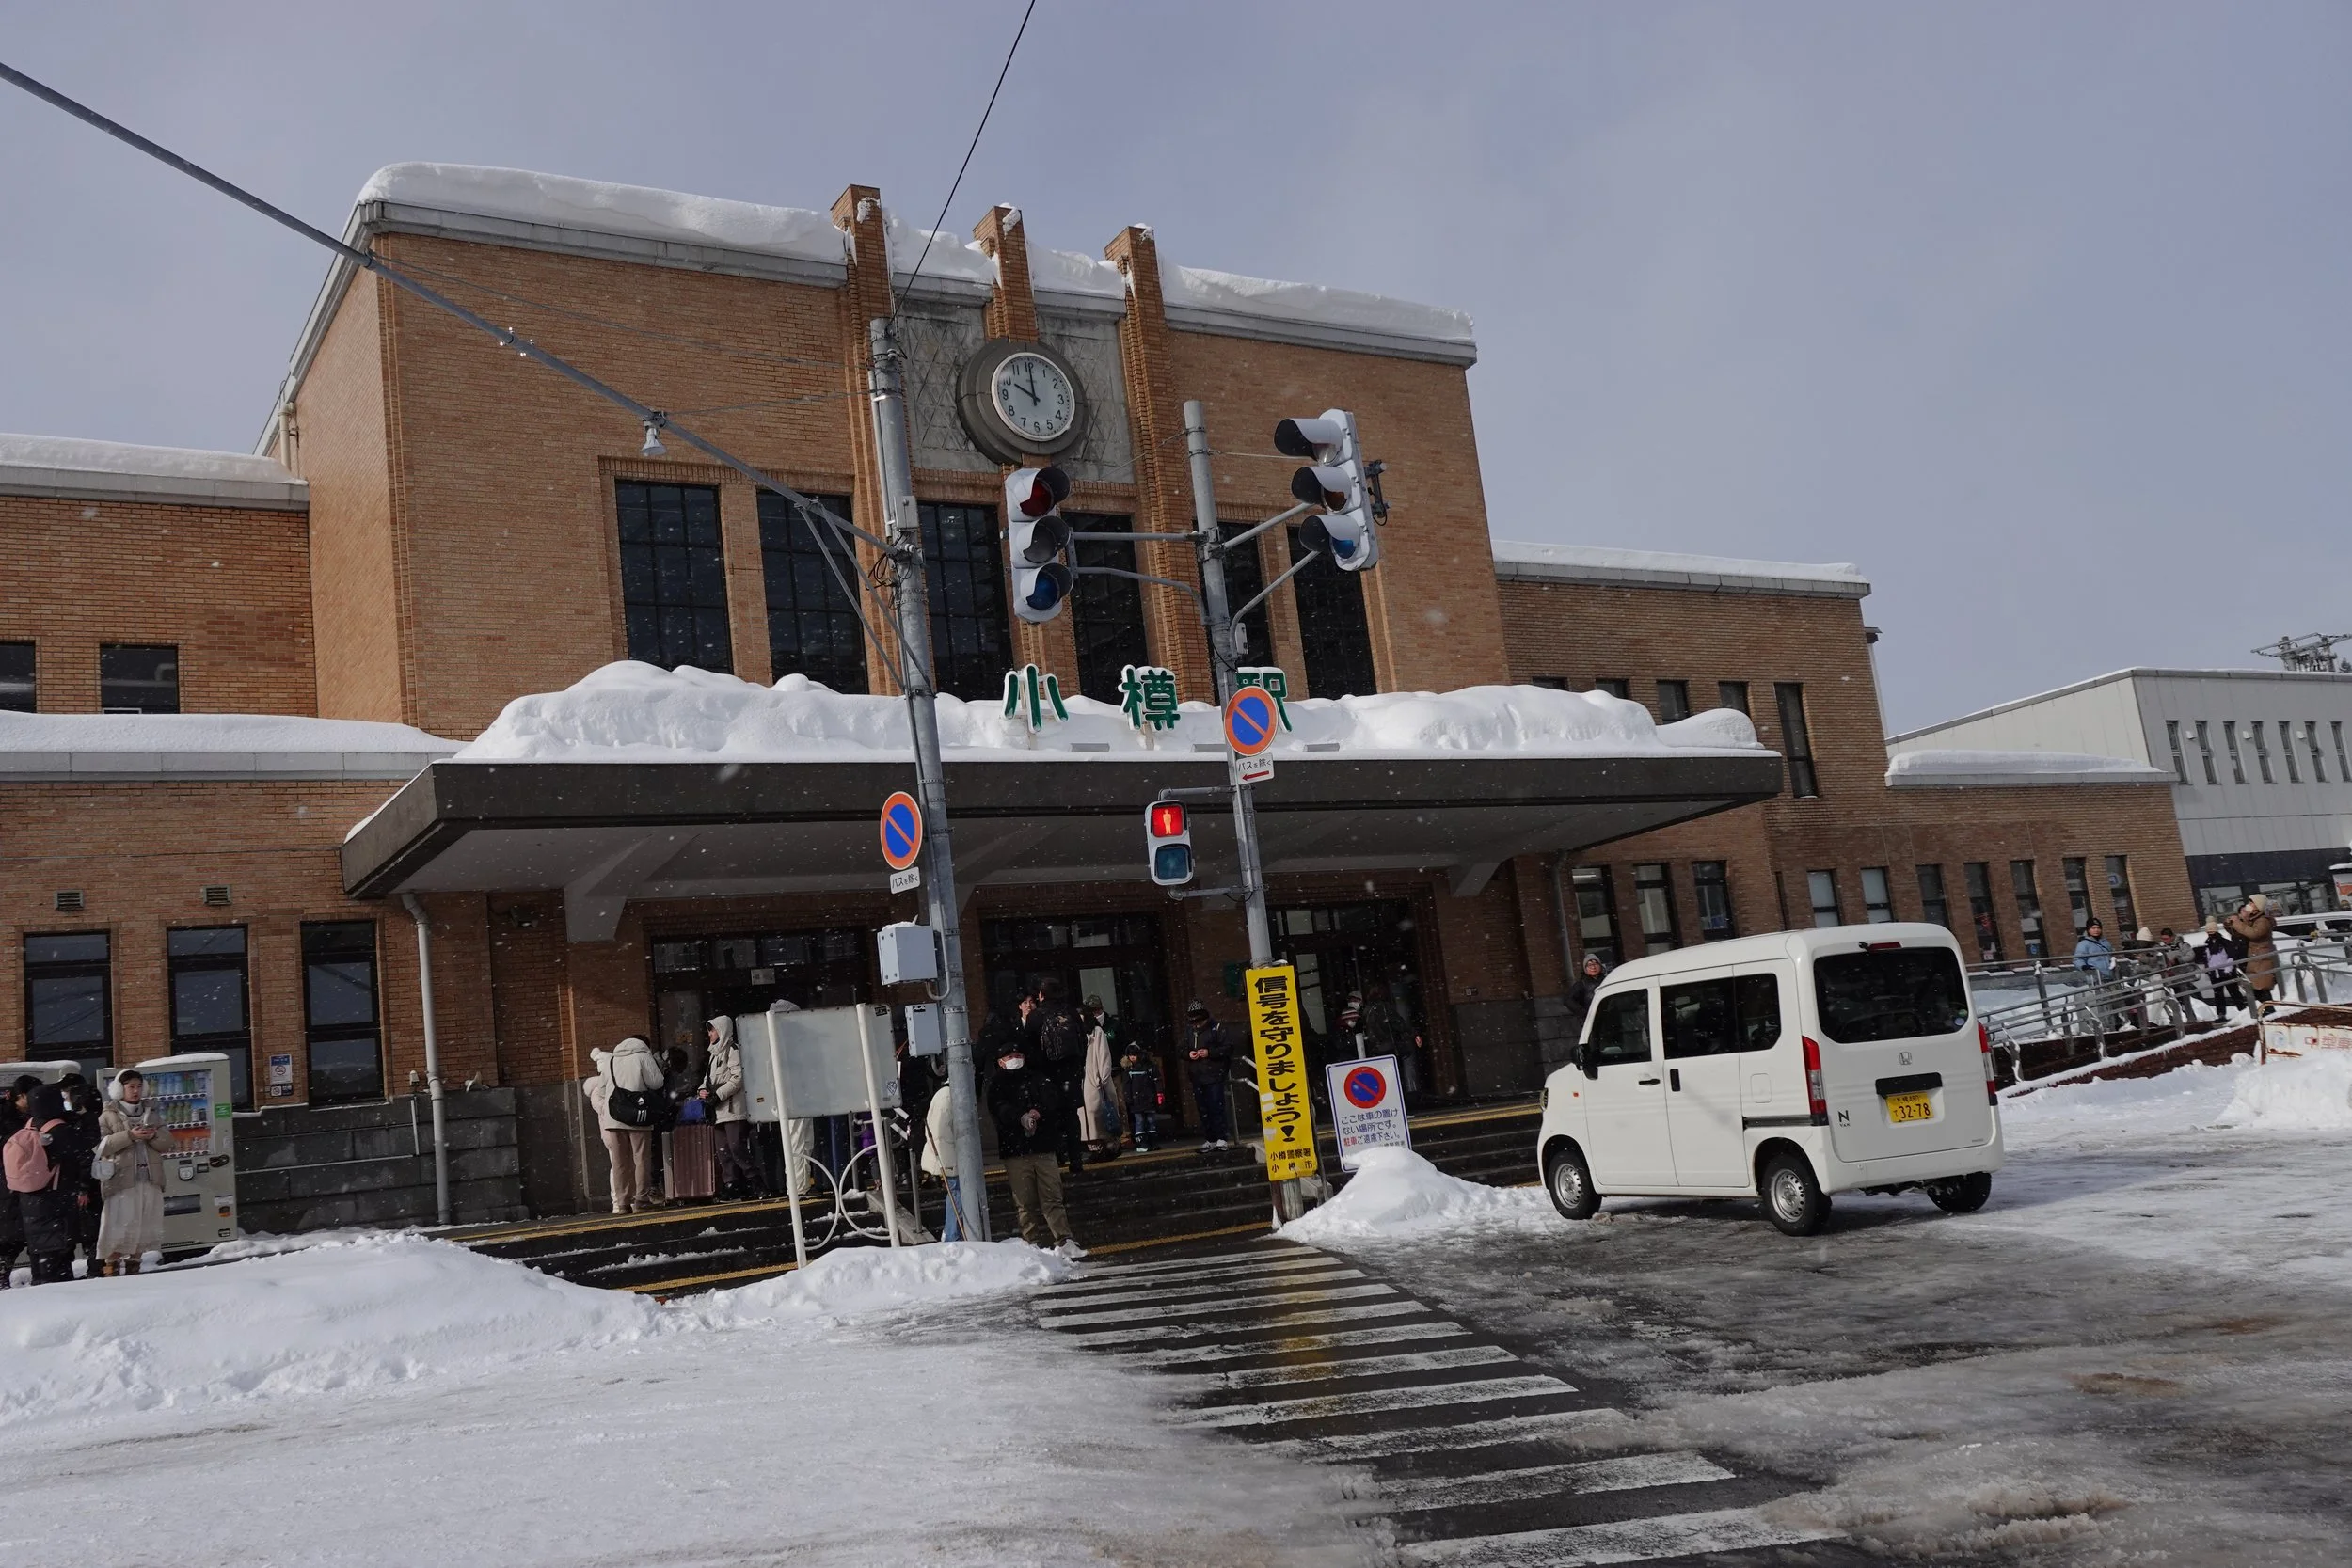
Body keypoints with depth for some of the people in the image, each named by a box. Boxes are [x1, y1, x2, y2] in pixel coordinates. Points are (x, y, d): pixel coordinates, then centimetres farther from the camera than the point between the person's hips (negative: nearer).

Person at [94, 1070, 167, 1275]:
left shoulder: (152, 1112, 13)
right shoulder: (108, 1115, 2)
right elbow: (101, 1146, -11)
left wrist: (153, 1136, -10)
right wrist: (130, 1135, -19)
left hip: (150, 1180, 4)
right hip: (121, 1179, -4)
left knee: (145, 1227, 7)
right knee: (119, 1227, -6)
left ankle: (134, 1263, 18)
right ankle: (111, 1265, 2)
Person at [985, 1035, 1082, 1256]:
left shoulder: (1039, 1078, 14)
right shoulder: (997, 1085, 11)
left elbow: (1051, 1099, -3)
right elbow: (999, 1109, -8)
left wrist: (1036, 1113, -22)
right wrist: (1021, 1117, -26)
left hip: (1043, 1147, 1)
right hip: (1014, 1151, -1)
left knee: (1052, 1197, -4)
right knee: (1025, 1203, 0)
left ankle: (1064, 1241, -7)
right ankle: (1033, 1244, 5)